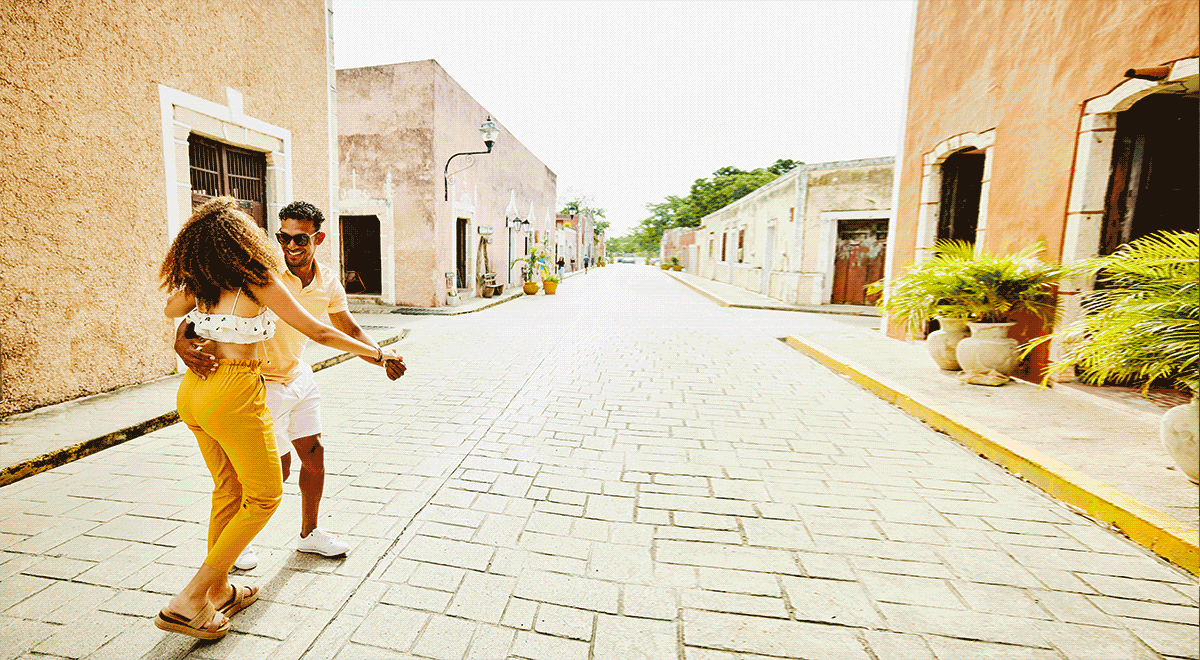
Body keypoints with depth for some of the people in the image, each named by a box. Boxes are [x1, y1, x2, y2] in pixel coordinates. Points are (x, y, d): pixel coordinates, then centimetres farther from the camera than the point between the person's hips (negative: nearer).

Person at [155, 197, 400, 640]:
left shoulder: (194, 285, 5)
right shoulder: (259, 282, -13)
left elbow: (171, 311, 28)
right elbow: (318, 332, -11)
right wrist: (378, 353, -3)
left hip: (192, 391, 8)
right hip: (234, 395, -7)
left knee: (227, 489, 22)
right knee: (263, 497, 9)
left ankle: (218, 591, 34)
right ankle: (190, 600, 11)